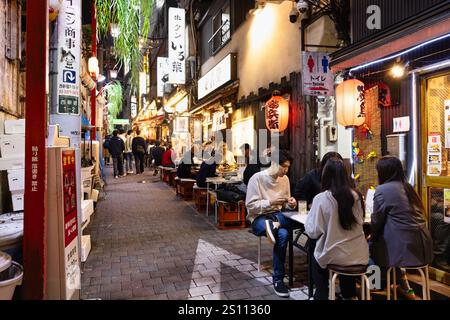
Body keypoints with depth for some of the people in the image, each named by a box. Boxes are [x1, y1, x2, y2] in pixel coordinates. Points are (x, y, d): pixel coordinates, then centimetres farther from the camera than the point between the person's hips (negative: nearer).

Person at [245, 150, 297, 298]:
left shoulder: (285, 179, 7)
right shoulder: (257, 178, -11)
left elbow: (284, 205, 15)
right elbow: (250, 205, -14)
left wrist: (291, 204, -8)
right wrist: (270, 202, -23)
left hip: (277, 215, 6)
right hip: (259, 217, -5)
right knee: (282, 234, -31)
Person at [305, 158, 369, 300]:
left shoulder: (321, 199, -16)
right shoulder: (355, 196, -1)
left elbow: (313, 232, -12)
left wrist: (310, 217, 6)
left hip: (334, 256, -4)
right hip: (359, 255, 4)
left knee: (316, 258, 27)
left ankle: (321, 295, 35)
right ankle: (349, 295, 48)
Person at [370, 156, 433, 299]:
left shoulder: (382, 190, -10)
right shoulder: (408, 187, 13)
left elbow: (376, 220, -6)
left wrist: (372, 236, 15)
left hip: (403, 247, -7)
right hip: (422, 244, 8)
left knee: (372, 245, 14)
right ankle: (404, 286, 32)